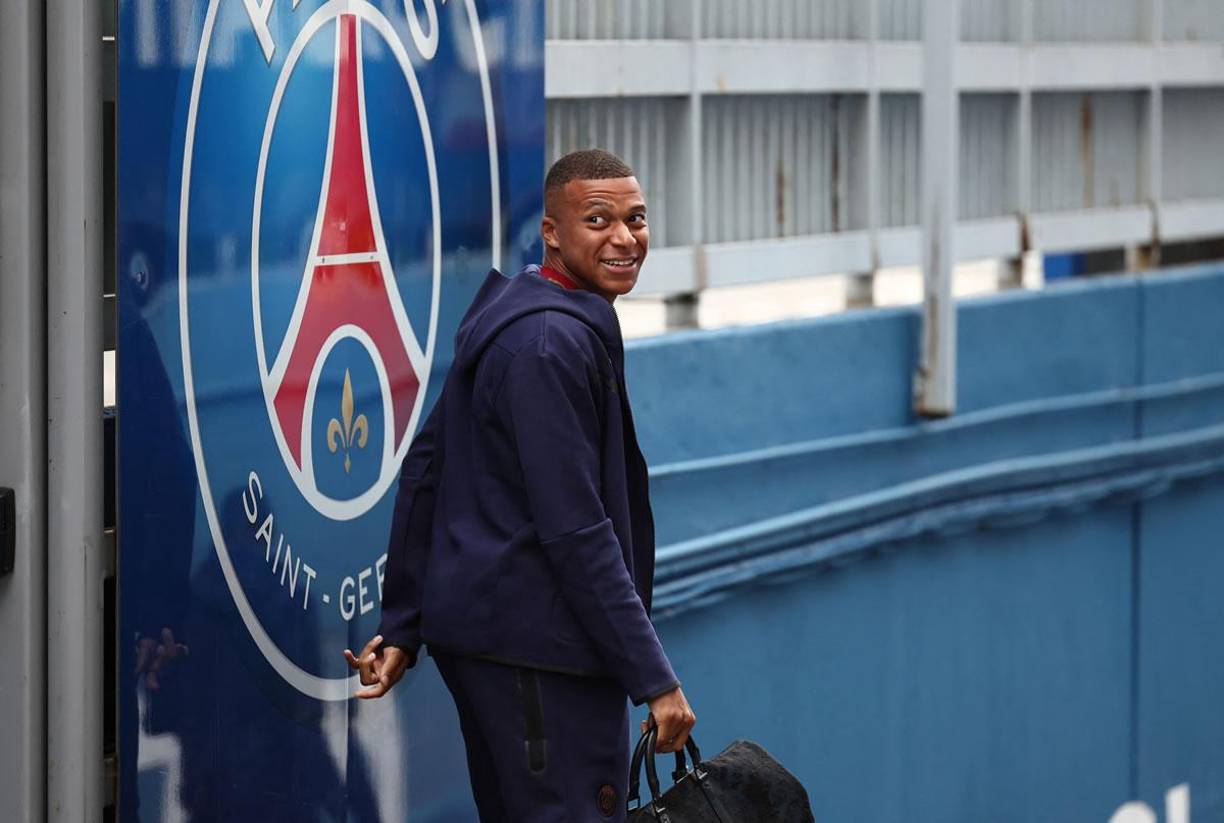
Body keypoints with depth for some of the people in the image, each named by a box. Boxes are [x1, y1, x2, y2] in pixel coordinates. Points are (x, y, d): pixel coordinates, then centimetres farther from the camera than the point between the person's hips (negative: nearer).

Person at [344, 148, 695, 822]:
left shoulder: (505, 321, 14)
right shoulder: (551, 343, -17)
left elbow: (424, 470, 17)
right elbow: (575, 530, -21)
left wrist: (402, 627, 18)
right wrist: (653, 678, -19)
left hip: (474, 629, 11)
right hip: (539, 644, -11)